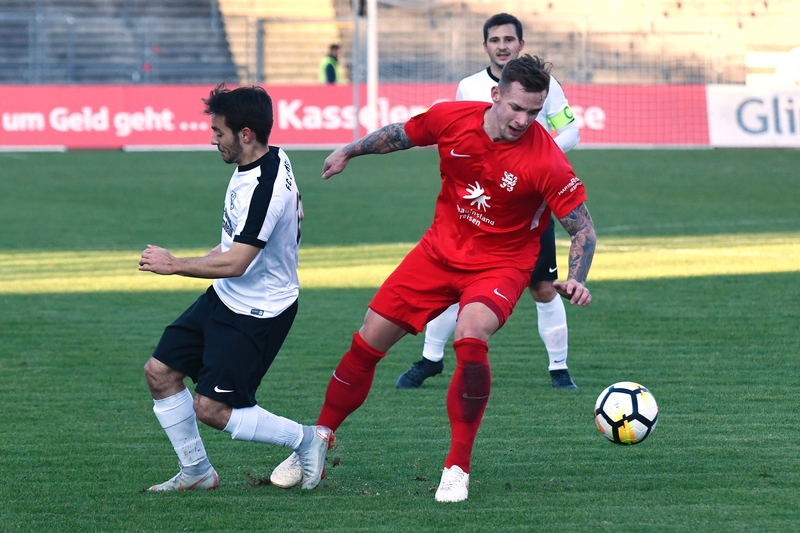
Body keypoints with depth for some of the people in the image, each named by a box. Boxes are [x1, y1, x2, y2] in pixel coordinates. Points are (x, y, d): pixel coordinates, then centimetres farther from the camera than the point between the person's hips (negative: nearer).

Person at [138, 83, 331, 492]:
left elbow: (235, 264, -28)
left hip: (258, 313, -10)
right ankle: (195, 471, 19)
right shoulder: (270, 160, 1)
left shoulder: (264, 189, -29)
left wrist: (174, 265, -18)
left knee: (210, 408, -7)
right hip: (225, 298, 10)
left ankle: (305, 439, 9)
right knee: (159, 371, 6)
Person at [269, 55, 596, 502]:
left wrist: (576, 280, -30)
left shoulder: (547, 160, -24)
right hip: (440, 250, 4)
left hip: (500, 263, -4)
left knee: (470, 340, -33)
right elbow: (401, 135, 9)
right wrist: (350, 151, 12)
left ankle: (459, 468, -19)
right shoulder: (452, 119, -14)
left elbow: (584, 228, -16)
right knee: (368, 342, 4)